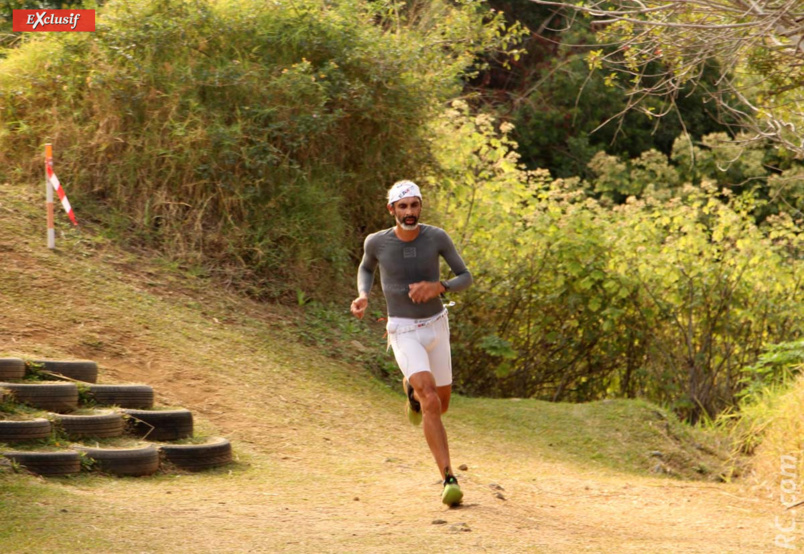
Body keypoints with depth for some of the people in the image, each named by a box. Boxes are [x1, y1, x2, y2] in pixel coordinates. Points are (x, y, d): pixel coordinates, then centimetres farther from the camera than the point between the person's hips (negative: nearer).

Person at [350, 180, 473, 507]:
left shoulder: (437, 237, -10)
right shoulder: (377, 241, -10)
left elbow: (466, 278, -3)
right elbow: (366, 267, 14)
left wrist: (437, 287, -24)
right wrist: (363, 296, -7)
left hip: (436, 327, 3)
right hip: (403, 333, -3)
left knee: (440, 406, 19)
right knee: (431, 403, -24)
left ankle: (413, 390, 55)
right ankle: (449, 480, -21)